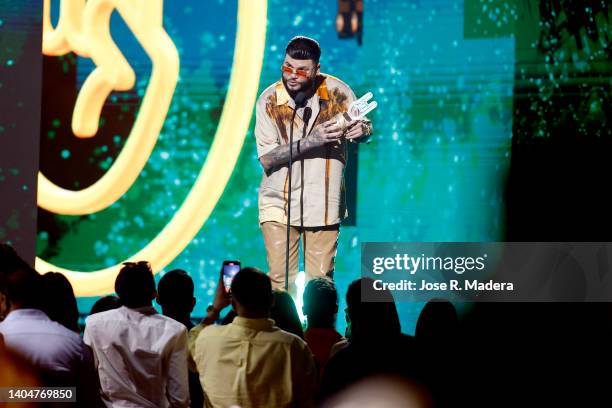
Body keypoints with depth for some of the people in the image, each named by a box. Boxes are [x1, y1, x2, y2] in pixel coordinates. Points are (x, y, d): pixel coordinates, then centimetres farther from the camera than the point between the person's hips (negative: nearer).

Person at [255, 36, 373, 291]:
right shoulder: (269, 100, -8)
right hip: (279, 204, -1)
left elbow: (365, 128, 10)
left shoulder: (337, 91, -5)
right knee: (280, 282, -5)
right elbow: (267, 158, -14)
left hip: (323, 204, 1)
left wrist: (361, 130, -16)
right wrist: (312, 140, -26)